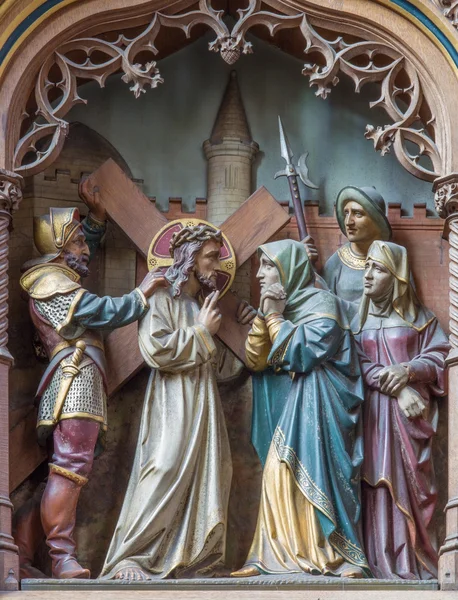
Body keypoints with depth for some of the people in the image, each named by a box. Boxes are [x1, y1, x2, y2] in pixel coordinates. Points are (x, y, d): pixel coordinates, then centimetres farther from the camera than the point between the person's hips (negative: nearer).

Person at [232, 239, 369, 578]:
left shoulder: (322, 303, -6)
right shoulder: (280, 306, 16)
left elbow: (301, 354, -17)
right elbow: (256, 361, 8)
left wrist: (275, 318, -8)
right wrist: (264, 316, -4)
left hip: (316, 405, -7)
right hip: (285, 404, 7)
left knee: (314, 475, -14)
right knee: (282, 475, -2)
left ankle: (336, 555, -13)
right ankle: (283, 554, -5)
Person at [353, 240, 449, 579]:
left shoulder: (419, 316, 7)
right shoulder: (358, 319, 11)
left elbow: (438, 357, 2)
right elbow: (359, 365, 0)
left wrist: (408, 370, -17)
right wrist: (397, 389, -14)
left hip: (412, 412, -1)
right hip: (376, 410, 1)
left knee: (413, 483, -5)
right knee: (380, 481, -5)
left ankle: (418, 562, -3)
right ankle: (386, 563, -5)